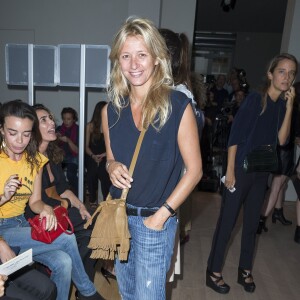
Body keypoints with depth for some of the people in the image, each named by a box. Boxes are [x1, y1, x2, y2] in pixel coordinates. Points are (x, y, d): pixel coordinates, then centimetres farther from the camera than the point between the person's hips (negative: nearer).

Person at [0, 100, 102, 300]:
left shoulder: (35, 160, 2)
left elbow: (34, 201, 3)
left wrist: (46, 208, -19)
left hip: (21, 224, 5)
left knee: (63, 262, -21)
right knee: (66, 239, -20)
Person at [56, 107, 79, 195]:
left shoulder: (78, 130, -4)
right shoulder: (59, 128, 6)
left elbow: (77, 151, -8)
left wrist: (68, 141, -23)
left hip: (73, 157, -3)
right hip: (60, 156, 3)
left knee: (70, 173, -32)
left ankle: (75, 196, -14)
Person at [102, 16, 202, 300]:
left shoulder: (178, 105, -14)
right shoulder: (111, 110, 0)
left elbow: (194, 170, -10)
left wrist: (162, 214, -13)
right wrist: (112, 167, -11)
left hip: (155, 220, -4)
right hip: (118, 214, 5)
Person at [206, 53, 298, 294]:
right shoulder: (255, 99, -10)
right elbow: (235, 135, -13)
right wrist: (230, 170, -16)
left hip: (262, 173, 6)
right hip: (241, 170, -6)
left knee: (252, 223, 15)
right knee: (227, 222, 2)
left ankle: (245, 270, 32)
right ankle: (214, 272, 18)